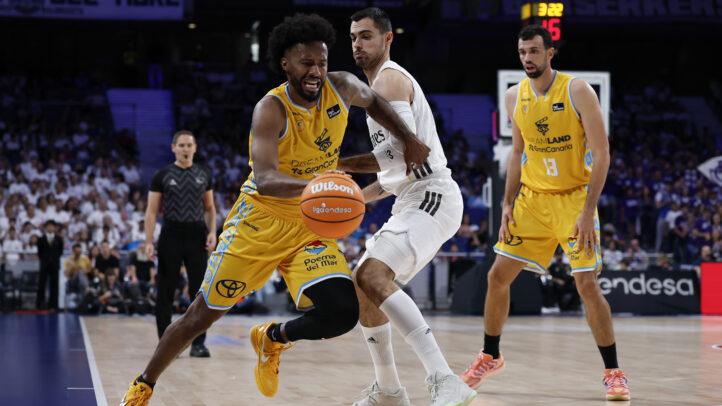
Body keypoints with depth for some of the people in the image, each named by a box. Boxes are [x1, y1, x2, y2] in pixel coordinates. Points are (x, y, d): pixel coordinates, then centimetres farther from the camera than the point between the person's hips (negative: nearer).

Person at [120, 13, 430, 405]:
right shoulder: (271, 109, -22)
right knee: (202, 314, 2)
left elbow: (374, 101, 19)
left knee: (342, 313, -17)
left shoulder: (342, 88, -7)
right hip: (260, 221, -4)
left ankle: (272, 338, 14)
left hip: (312, 226, 4)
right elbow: (264, 180, -36)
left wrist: (408, 139, 6)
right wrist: (312, 184, -54)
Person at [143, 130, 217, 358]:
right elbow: (151, 211, -1)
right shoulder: (162, 176, 0)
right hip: (171, 235, -2)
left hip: (196, 235, 2)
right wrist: (148, 242, -10)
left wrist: (212, 232, -1)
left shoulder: (204, 175, 9)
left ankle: (198, 343, 6)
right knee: (165, 292, 2)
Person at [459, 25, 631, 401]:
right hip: (532, 198, 5)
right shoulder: (515, 96, 2)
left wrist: (588, 211, -21)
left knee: (587, 285, -13)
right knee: (498, 276, 3)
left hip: (573, 197, -5)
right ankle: (490, 356, 23)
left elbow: (601, 154, -16)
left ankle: (613, 372, -2)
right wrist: (507, 204, 5)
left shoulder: (578, 92, -15)